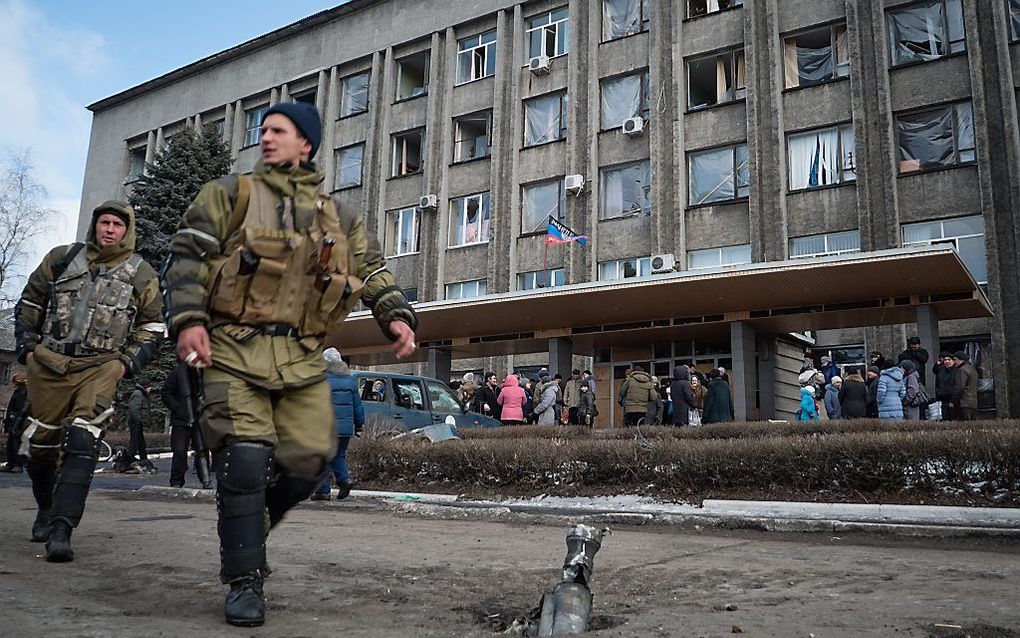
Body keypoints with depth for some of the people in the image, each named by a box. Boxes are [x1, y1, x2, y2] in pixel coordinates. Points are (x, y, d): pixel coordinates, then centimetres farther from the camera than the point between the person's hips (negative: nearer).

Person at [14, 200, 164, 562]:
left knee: (83, 443, -18)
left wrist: (129, 363, -1)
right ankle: (45, 508, 37)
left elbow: (152, 327, 10)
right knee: (40, 442, 11)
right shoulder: (61, 259, 8)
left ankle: (61, 529, -20)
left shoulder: (141, 275, 5)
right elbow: (29, 304, 18)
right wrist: (27, 348, 9)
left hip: (100, 367, -2)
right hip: (49, 365, 3)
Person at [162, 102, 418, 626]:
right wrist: (188, 319, -14)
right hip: (236, 351, -3)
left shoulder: (336, 218, 18)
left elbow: (374, 272, 16)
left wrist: (397, 316, -4)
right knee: (245, 462, -12)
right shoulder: (230, 194, 9)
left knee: (306, 464, -2)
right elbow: (187, 257, 1)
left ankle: (246, 531, 28)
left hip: (302, 360, 3)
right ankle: (244, 583, 3)